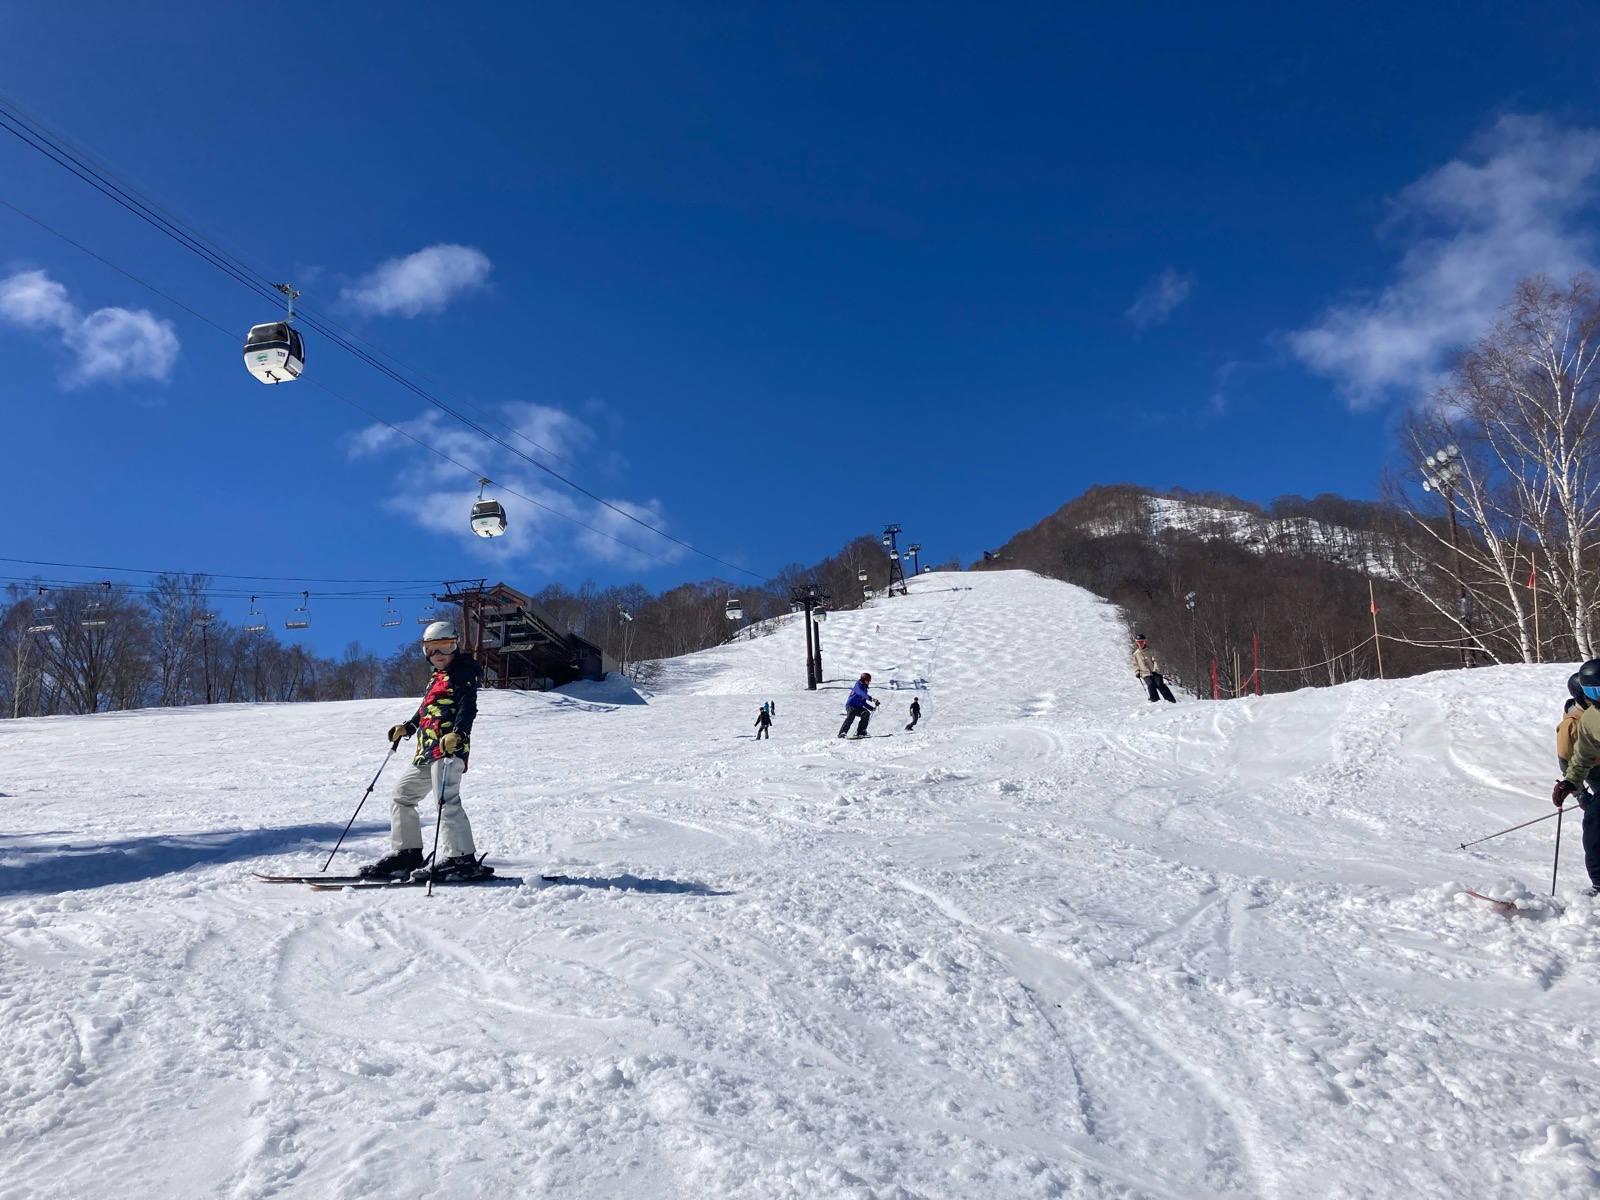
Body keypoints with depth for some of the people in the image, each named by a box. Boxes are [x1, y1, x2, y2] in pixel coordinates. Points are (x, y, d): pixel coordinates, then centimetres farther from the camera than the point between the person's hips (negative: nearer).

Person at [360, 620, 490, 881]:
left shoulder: (463, 674, -3)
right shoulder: (435, 677, 25)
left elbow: (468, 708, -15)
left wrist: (457, 734, -30)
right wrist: (407, 727, 18)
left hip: (449, 749, -10)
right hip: (426, 752, 10)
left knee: (446, 801, -21)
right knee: (401, 797, 15)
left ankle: (461, 858, -25)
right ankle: (406, 853, 22)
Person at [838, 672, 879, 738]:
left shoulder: (864, 688, 18)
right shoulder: (858, 686, -7)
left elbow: (863, 702, 23)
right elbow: (861, 693, -31)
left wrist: (872, 708, 11)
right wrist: (870, 698, -43)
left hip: (858, 707, 7)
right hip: (850, 706, -7)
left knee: (866, 713, -19)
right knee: (851, 716, -33)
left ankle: (860, 732, -21)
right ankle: (842, 732, -35)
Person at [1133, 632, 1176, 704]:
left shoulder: (1150, 651, 4)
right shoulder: (1136, 654, 13)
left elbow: (1156, 660, -1)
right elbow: (1135, 665, 21)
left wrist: (1155, 670, -13)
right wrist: (1137, 672, 5)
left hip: (1155, 672, -2)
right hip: (1146, 674, 2)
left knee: (1159, 684, -18)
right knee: (1151, 684, -24)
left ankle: (1171, 699, -15)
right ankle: (1155, 700, -19)